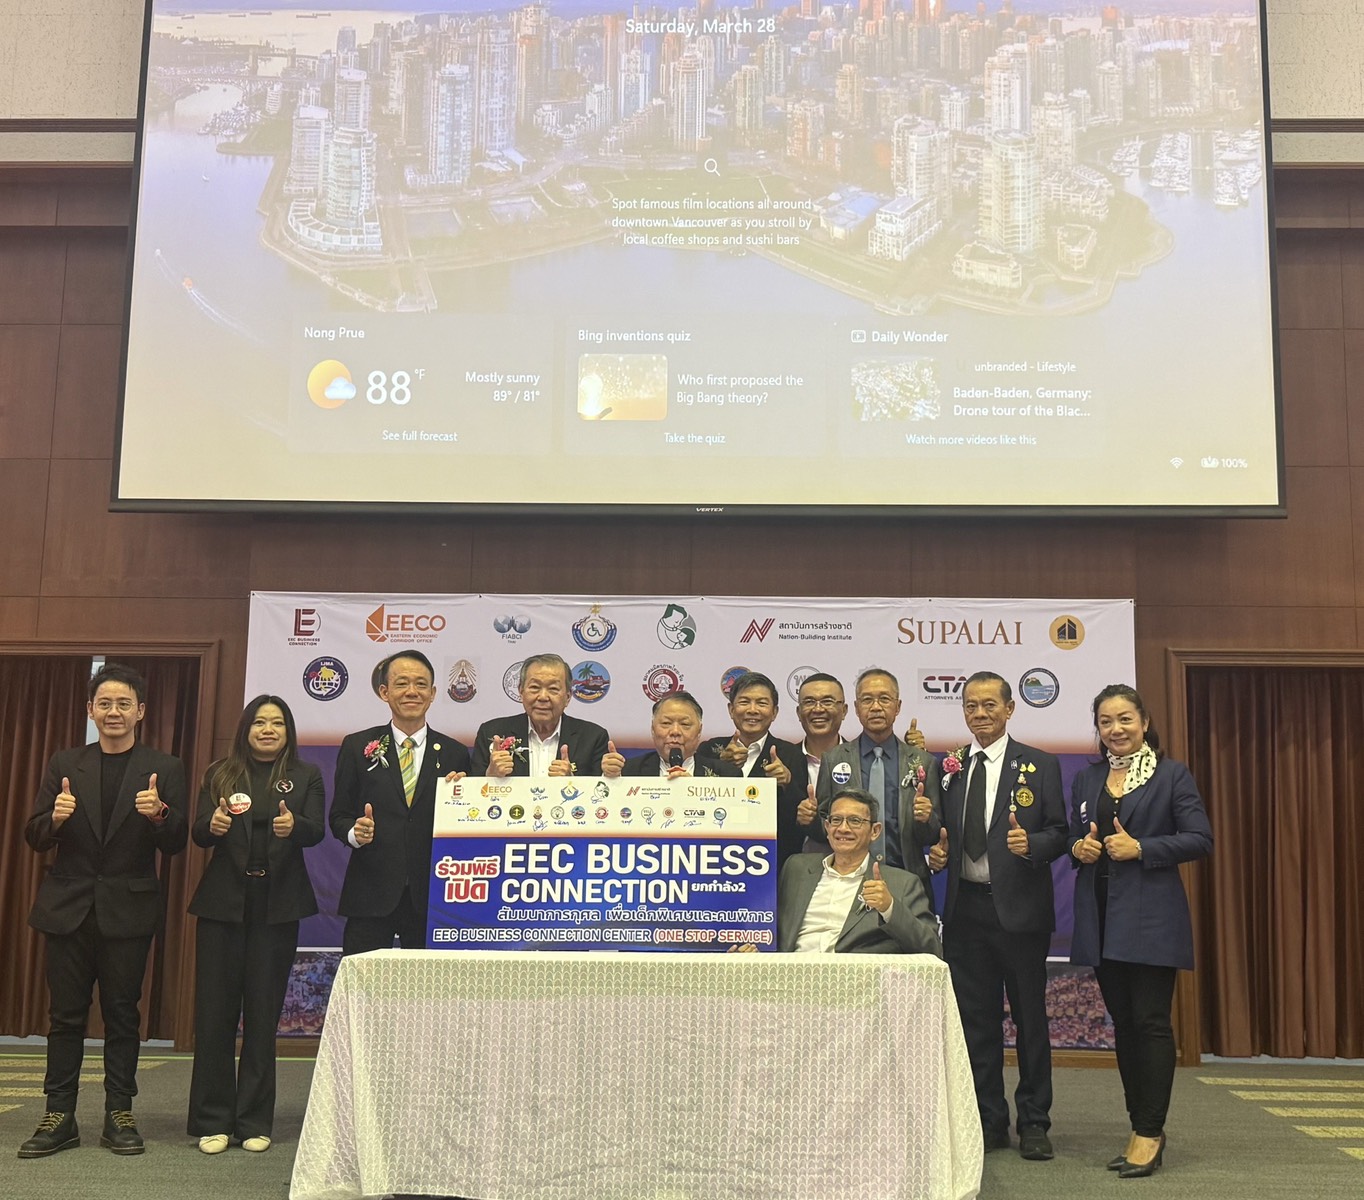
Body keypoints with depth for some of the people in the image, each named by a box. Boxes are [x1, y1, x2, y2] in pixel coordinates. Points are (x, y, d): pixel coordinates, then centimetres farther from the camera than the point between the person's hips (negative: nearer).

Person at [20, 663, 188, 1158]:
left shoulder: (163, 769, 2)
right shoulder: (65, 764, 7)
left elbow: (175, 845, -2)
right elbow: (35, 837, 5)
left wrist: (159, 814, -22)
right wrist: (54, 818, -17)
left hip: (128, 908, -1)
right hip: (69, 907, 2)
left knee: (123, 1014, 5)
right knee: (65, 1014, 6)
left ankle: (119, 1116, 13)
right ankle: (59, 1117, 15)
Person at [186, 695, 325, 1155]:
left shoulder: (305, 776, 8)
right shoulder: (219, 774, 10)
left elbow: (317, 829, -5)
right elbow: (197, 832, 2)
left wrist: (294, 825, -28)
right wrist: (212, 825, -21)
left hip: (276, 906, -1)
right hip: (223, 902, 1)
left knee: (263, 1013, 4)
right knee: (214, 1011, 1)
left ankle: (255, 1121, 13)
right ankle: (212, 1120, 11)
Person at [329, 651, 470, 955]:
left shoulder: (455, 754, 8)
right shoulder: (357, 747, 7)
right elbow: (338, 816, 9)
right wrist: (355, 831, -12)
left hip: (431, 896, 1)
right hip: (370, 895, 0)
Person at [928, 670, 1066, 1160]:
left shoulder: (1040, 765, 2)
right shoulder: (948, 767, 11)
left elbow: (1059, 832, -2)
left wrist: (1032, 844, -22)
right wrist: (936, 852, -5)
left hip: (1020, 908, -3)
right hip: (965, 908, 3)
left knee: (1030, 1017, 5)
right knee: (976, 1018, 9)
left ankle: (1034, 1123, 16)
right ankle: (989, 1121, 20)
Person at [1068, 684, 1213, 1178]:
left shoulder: (1173, 775, -1)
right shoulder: (1085, 780, 13)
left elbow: (1200, 839, -7)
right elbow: (1073, 837, 19)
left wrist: (1141, 848, -17)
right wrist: (1079, 848, -3)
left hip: (1151, 917, -5)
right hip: (1101, 917, 5)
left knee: (1151, 1021, -4)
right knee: (1123, 1022, 10)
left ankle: (1149, 1133, 3)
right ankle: (1142, 1127, 19)